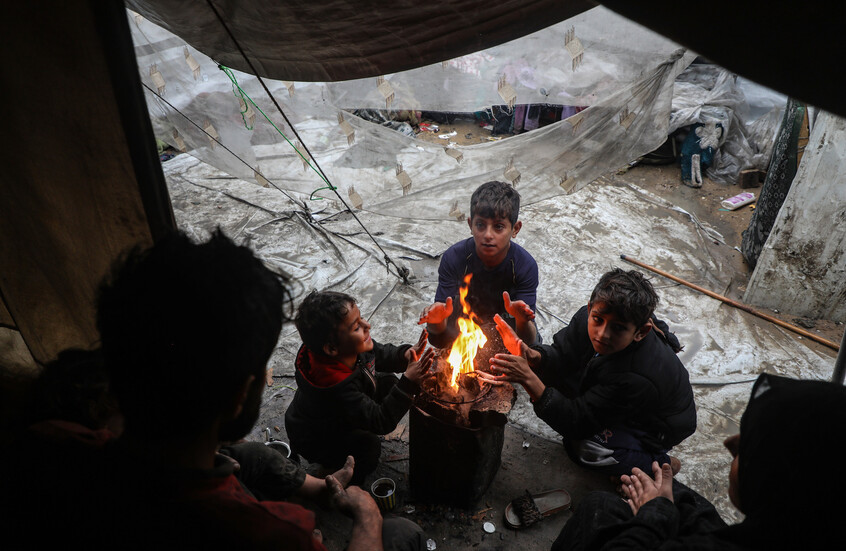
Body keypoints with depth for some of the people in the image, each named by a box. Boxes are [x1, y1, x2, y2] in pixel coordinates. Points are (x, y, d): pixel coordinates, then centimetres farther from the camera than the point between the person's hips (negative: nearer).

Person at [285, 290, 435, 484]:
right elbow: (382, 422, -38)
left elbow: (383, 354, -2)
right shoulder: (334, 384, -43)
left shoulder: (353, 348, -23)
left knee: (388, 382, 2)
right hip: (316, 439, -8)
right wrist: (408, 382, -47)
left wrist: (407, 355, -24)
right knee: (368, 446, -31)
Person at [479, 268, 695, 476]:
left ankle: (659, 464, 0)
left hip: (658, 427, -6)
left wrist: (528, 379, -48)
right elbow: (561, 356, -14)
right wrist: (530, 356, -38)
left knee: (584, 448, -26)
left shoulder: (639, 379, -43)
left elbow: (577, 424, -37)